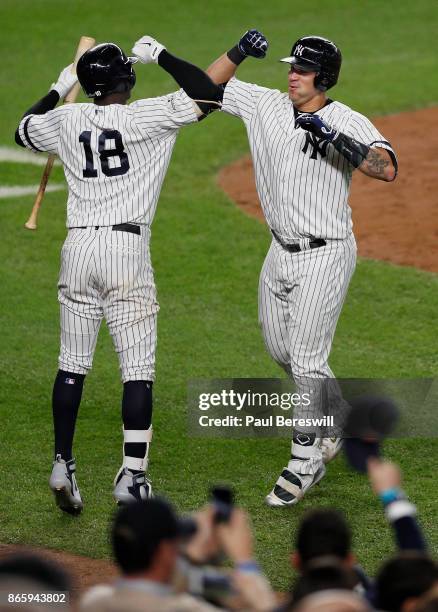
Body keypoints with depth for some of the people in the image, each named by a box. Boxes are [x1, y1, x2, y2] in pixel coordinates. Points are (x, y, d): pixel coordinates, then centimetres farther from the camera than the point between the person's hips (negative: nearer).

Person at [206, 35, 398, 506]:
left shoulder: (348, 122, -15)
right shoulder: (267, 106, 1)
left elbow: (387, 168, -30)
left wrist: (339, 141, -41)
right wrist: (240, 52, -7)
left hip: (325, 256, -7)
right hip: (281, 252, 7)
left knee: (307, 359, -6)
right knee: (280, 350, 18)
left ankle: (304, 461, 6)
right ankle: (341, 419, 40)